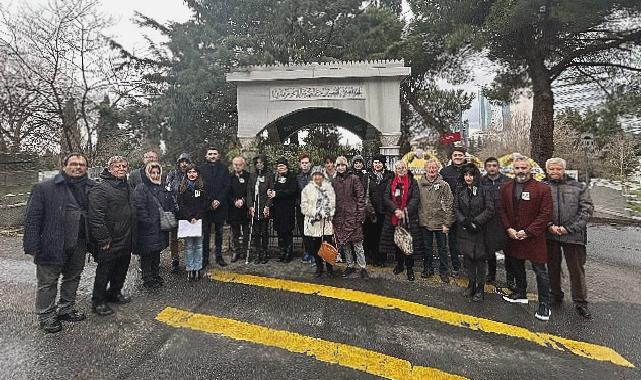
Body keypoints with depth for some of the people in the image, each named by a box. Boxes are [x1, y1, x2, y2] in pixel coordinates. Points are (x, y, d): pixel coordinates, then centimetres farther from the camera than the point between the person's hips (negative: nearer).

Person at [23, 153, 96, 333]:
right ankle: (46, 316, 26)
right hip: (53, 245, -4)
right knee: (48, 282, 9)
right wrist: (32, 245, -14)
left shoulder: (91, 188, 3)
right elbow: (32, 217, -10)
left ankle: (66, 309, 37)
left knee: (73, 278, 19)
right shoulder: (45, 188, -8)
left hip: (79, 245, 4)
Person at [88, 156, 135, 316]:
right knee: (104, 271, 5)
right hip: (110, 243, -8)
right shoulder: (101, 189, -15)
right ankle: (98, 302, 19)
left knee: (122, 269, 20)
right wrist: (103, 239, -22)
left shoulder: (127, 188, 13)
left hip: (126, 241, 8)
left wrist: (132, 236, 17)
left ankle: (115, 292, 38)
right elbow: (96, 216, -22)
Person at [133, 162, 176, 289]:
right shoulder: (141, 188, -9)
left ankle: (156, 276, 30)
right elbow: (140, 208, -17)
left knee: (157, 252, 17)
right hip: (147, 229, -7)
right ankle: (147, 279, 13)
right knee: (147, 254, 2)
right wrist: (147, 222, -21)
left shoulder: (163, 188, 15)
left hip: (160, 228, 7)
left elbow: (171, 205, 19)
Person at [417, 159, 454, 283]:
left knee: (442, 248, 9)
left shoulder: (443, 185, -6)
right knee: (427, 247, 15)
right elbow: (416, 202, 5)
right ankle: (427, 268, 31)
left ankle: (443, 272, 22)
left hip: (440, 223, -2)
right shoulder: (419, 184, 1)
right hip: (425, 222, 2)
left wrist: (447, 223, -10)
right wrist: (418, 219, 1)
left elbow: (449, 205, -6)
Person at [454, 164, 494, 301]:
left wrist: (476, 222, -17)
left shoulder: (485, 191, -5)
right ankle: (471, 284, 26)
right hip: (464, 230, 4)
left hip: (480, 231, -3)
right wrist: (464, 222, -11)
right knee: (468, 258, 11)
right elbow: (456, 209, 4)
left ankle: (480, 287, 17)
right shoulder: (461, 192, 7)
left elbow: (490, 210, -10)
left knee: (480, 259, 4)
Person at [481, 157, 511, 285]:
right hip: (488, 222, 2)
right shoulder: (482, 182, 4)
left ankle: (510, 278, 16)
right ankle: (491, 275, 29)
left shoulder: (506, 181, -1)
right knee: (489, 249, 12)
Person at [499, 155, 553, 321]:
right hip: (513, 236, 5)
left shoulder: (542, 188, -10)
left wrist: (528, 232, -17)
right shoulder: (506, 188, 4)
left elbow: (546, 214, -13)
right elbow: (502, 210, 7)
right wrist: (509, 229, -6)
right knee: (517, 266, 20)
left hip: (534, 237, -5)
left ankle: (544, 304, 16)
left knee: (540, 270, 2)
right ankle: (521, 293, 39)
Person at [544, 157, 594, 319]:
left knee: (577, 269, 4)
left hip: (573, 235, -1)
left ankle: (580, 303, 18)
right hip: (550, 234, 1)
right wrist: (549, 226, -13)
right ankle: (556, 296, 31)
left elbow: (587, 210, -2)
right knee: (553, 267, 14)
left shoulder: (579, 187, 3)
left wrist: (569, 228, -11)